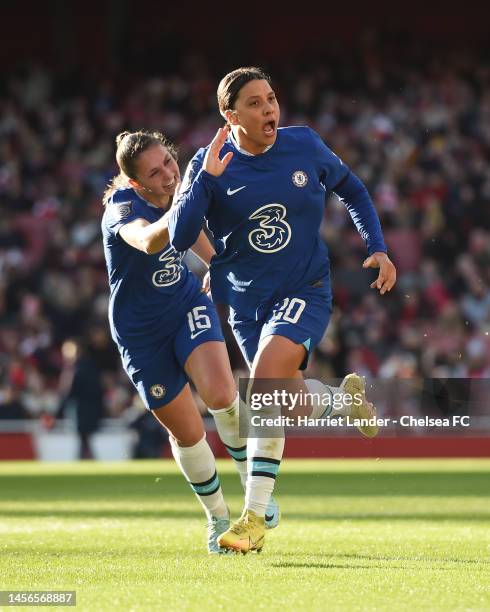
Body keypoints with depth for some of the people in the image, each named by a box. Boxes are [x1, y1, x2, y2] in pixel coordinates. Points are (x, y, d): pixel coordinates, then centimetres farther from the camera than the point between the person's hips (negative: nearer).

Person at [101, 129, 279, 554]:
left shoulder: (180, 193, -7)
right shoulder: (123, 208, -26)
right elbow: (149, 241, -51)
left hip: (188, 307, 3)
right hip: (142, 334, -3)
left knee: (219, 393, -25)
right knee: (187, 433, 4)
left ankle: (254, 480, -3)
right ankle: (218, 517, 28)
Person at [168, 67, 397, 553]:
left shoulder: (305, 146, -6)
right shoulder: (210, 165, -9)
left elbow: (352, 190, 13)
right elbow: (180, 237, -19)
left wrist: (377, 248, 4)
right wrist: (206, 178, -29)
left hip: (305, 290, -3)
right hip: (246, 299, 3)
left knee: (265, 379, -25)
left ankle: (254, 518, -23)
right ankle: (346, 396, 50)